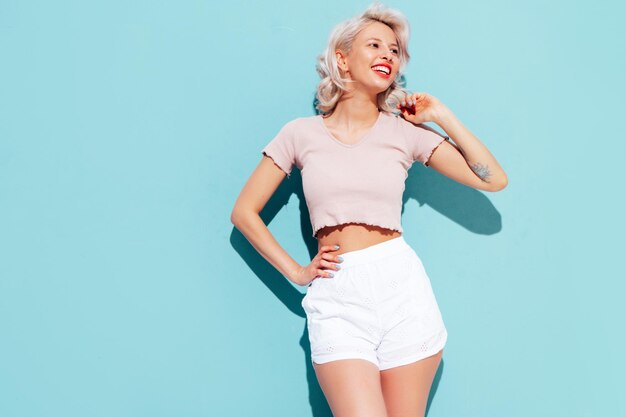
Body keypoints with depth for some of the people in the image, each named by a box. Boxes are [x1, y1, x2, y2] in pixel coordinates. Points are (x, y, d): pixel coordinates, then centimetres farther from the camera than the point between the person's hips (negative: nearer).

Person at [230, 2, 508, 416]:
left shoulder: (406, 131, 8)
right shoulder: (302, 133, 7)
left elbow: (494, 179, 4)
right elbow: (244, 212, 10)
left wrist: (441, 115, 3)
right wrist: (296, 272, 3)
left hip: (402, 285, 1)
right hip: (335, 295, -1)